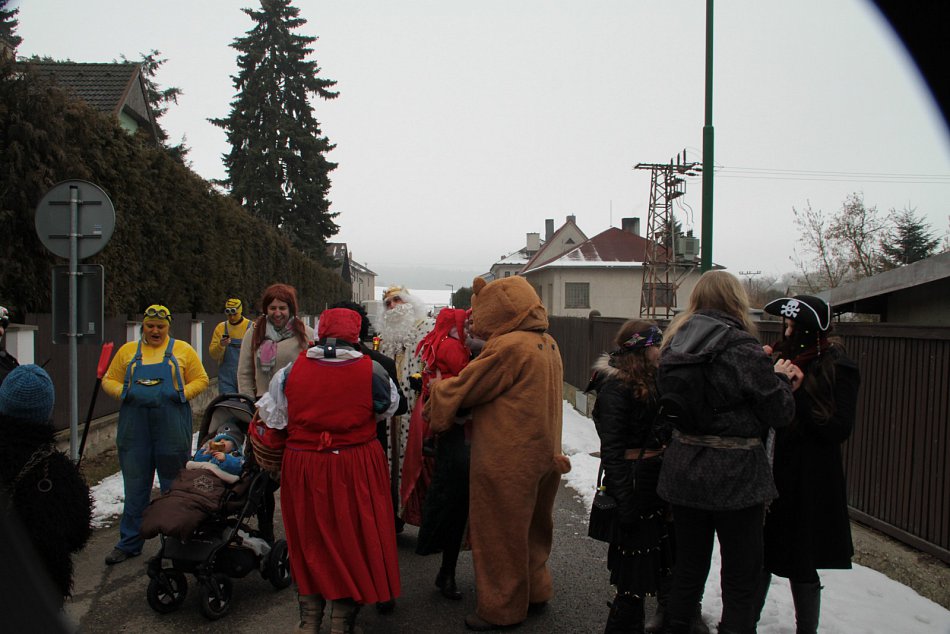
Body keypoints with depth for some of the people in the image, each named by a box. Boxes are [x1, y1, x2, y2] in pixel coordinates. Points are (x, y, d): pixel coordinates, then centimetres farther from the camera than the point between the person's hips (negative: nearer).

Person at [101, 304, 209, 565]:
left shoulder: (183, 350, 6)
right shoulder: (128, 351, 12)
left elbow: (201, 380, 6)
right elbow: (109, 380, 13)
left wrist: (182, 393, -12)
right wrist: (124, 392, -7)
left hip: (172, 427, -2)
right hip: (135, 427, 2)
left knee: (174, 484, 7)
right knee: (135, 485, 9)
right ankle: (129, 543, 20)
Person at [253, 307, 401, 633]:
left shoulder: (291, 370, -5)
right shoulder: (371, 370, -9)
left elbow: (272, 419, 4)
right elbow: (391, 405, 8)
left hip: (303, 465, 2)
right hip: (357, 468, -2)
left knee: (309, 540, 17)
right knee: (351, 539, 12)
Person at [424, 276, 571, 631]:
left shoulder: (508, 346, -21)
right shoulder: (548, 344, 7)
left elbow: (461, 391, -13)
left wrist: (437, 387, 6)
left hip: (507, 462, -9)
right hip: (543, 456, 9)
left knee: (499, 534, 7)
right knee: (530, 527, 23)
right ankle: (535, 590, 38)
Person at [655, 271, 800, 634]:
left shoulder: (674, 346, 3)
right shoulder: (742, 348, -16)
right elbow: (779, 414, -11)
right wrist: (781, 378, 9)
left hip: (683, 472, 6)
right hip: (735, 475, -6)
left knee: (688, 568, 19)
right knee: (742, 577, 8)